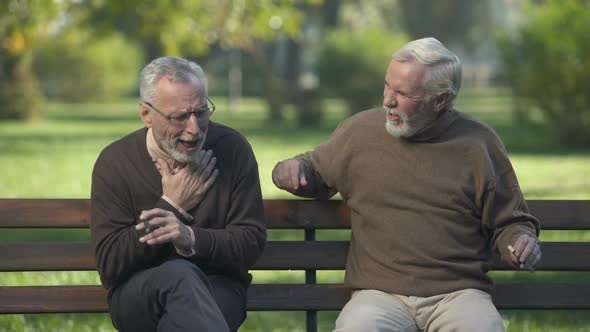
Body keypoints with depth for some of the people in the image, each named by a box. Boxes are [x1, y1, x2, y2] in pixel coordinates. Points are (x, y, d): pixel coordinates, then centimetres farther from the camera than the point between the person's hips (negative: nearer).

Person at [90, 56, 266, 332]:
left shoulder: (232, 149, -2)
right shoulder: (114, 162, -4)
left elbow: (251, 243, -3)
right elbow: (109, 265, -9)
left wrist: (191, 238, -23)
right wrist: (171, 205, -13)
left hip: (217, 291, -1)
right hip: (137, 293, 1)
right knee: (179, 274, -35)